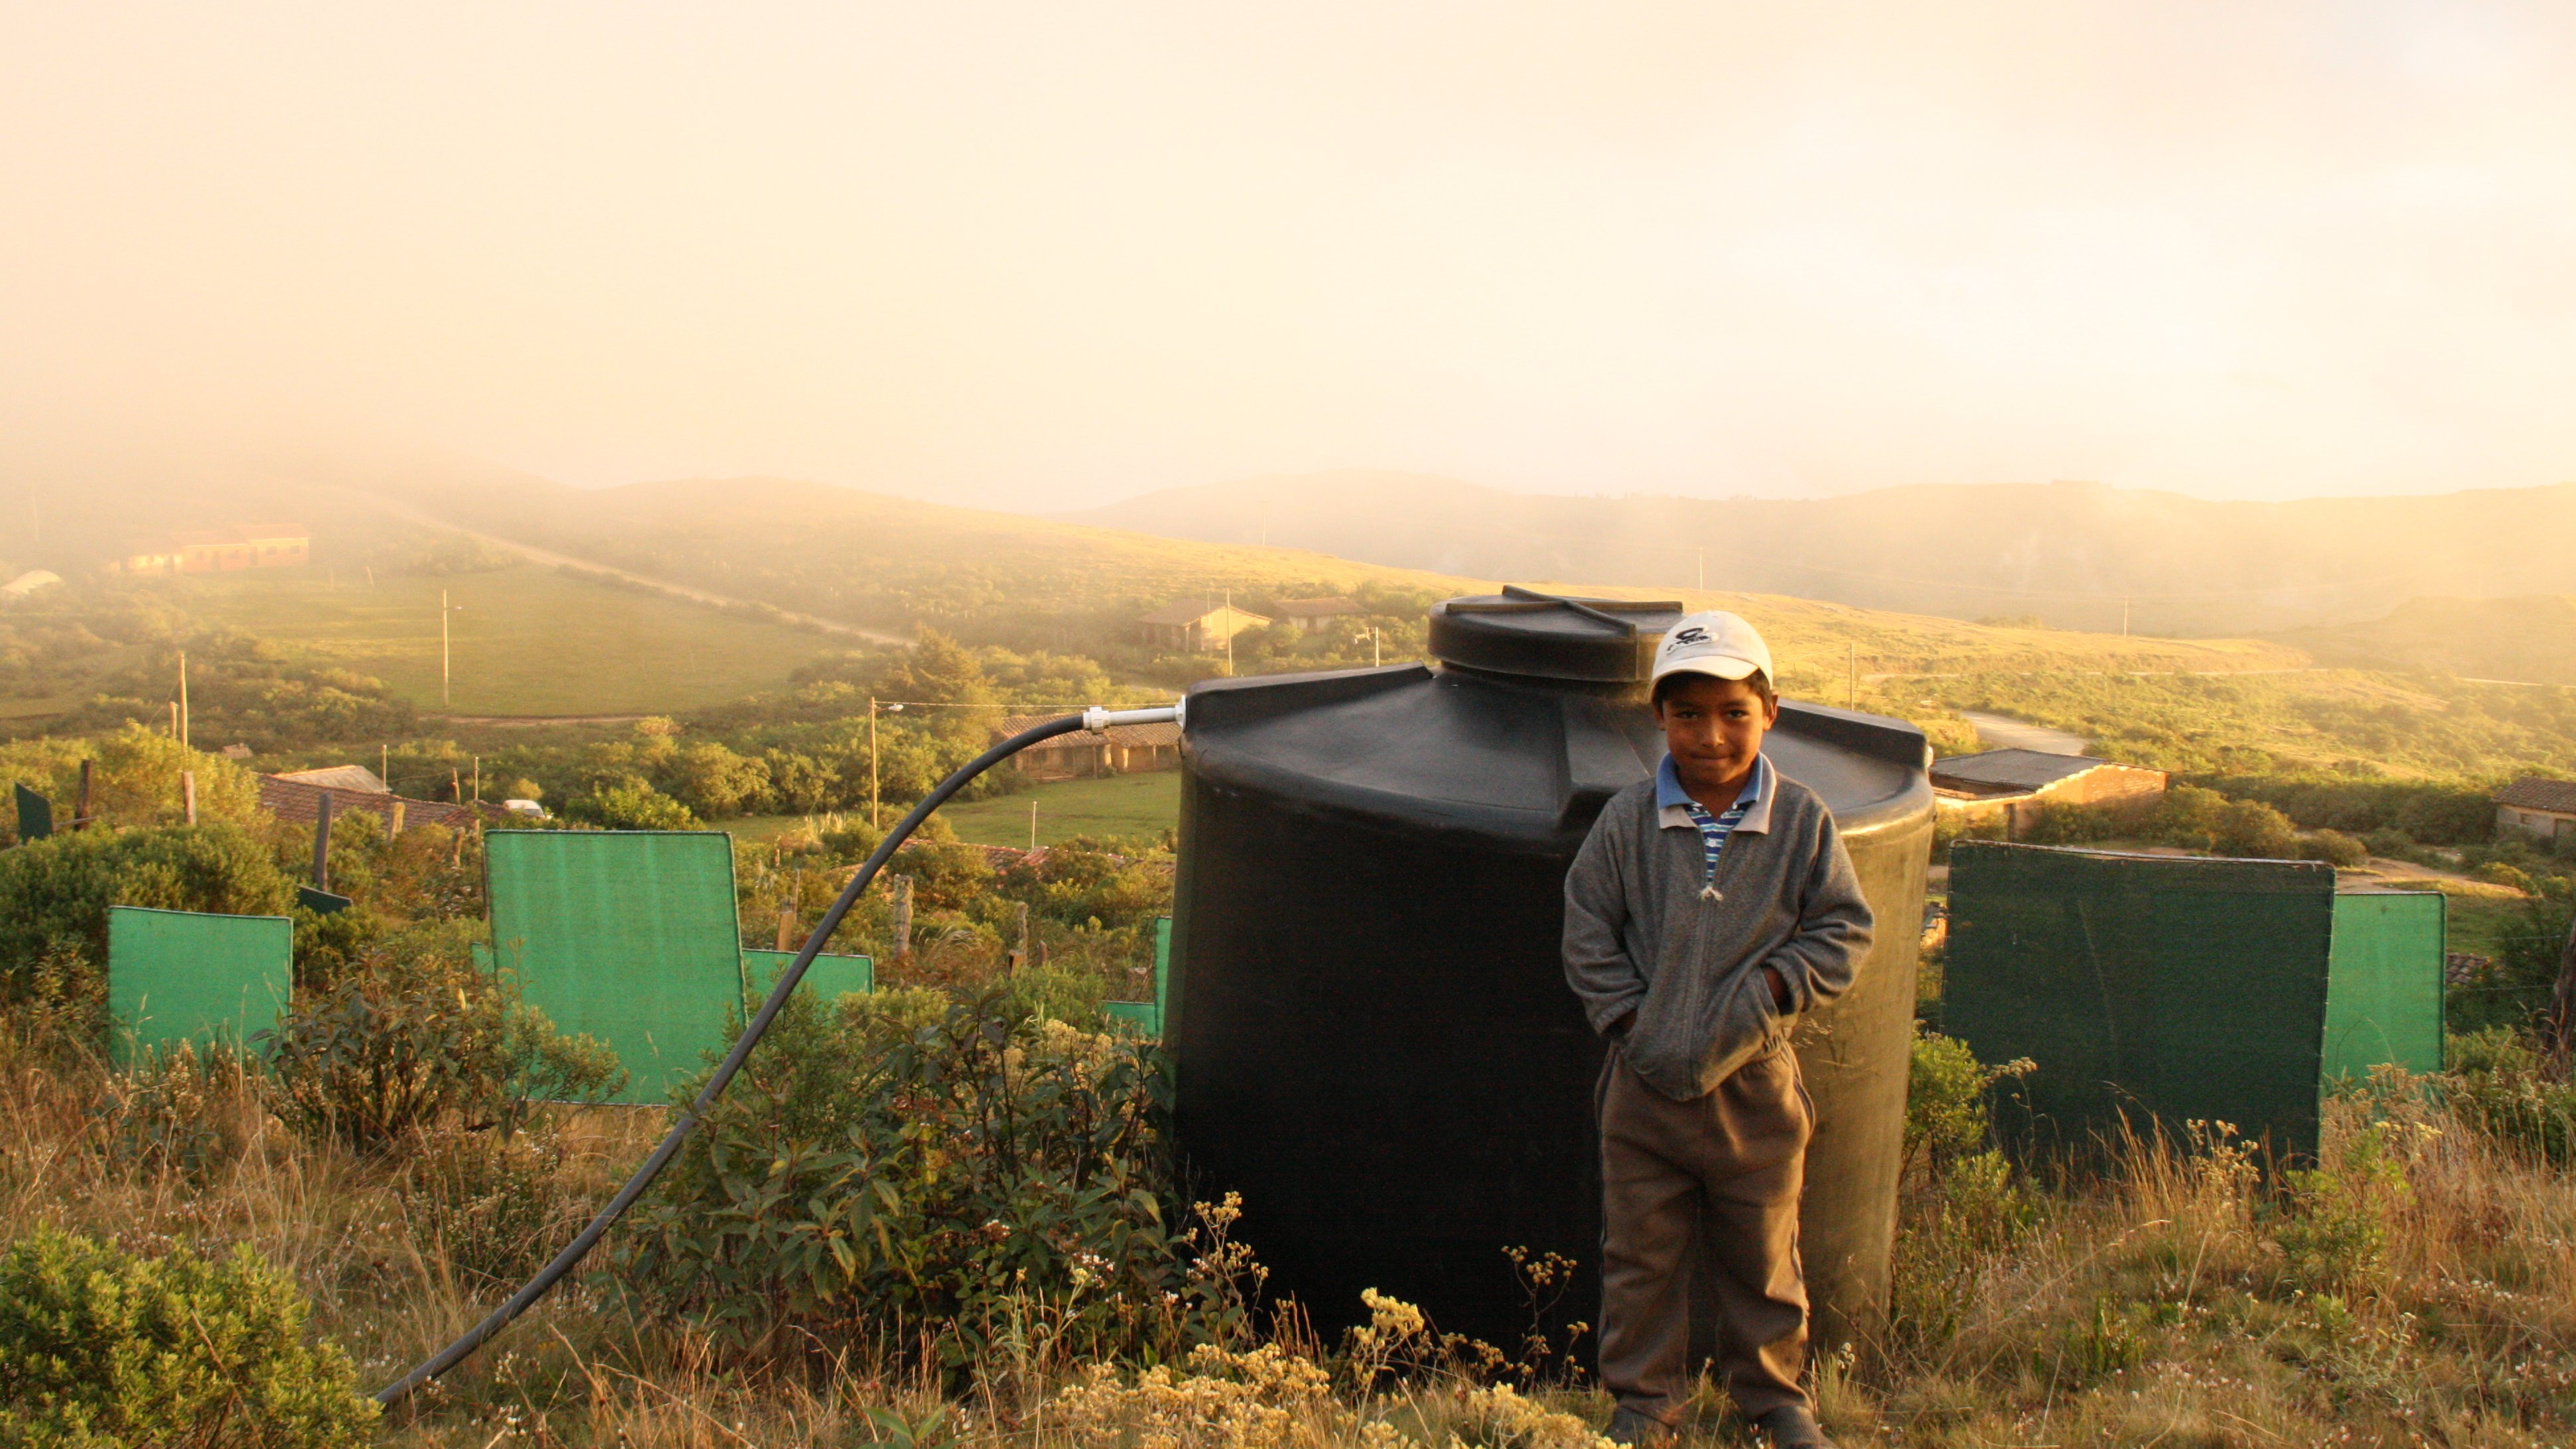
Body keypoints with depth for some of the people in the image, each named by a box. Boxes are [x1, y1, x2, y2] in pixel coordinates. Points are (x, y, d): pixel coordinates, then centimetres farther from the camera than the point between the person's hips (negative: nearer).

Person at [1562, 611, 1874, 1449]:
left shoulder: (1802, 821, -5)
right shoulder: (1627, 822, -5)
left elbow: (1845, 930, 1)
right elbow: (1587, 932, 2)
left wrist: (1775, 986, -13)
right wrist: (1626, 1015, -7)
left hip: (1754, 1082, 0)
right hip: (1645, 1084, 0)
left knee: (1763, 1255, 16)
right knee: (1641, 1254, 12)